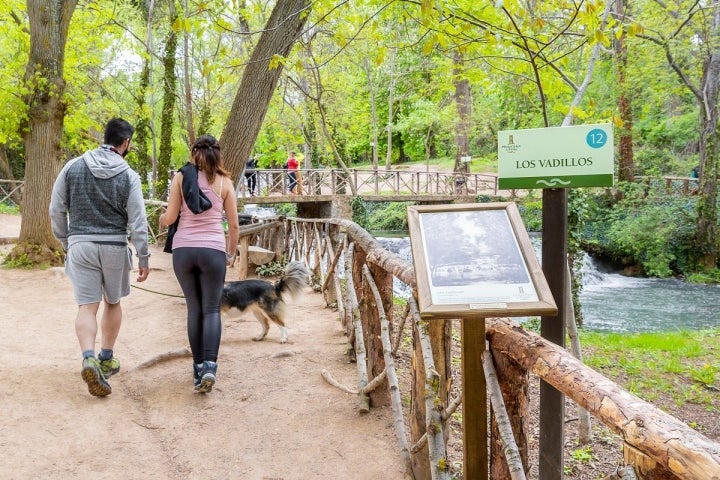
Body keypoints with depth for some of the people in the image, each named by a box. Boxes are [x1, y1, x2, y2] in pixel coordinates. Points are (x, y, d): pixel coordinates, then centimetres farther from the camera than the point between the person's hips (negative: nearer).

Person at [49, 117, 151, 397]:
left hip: (80, 245, 1)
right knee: (112, 303, 17)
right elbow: (137, 222, -6)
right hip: (114, 247, -1)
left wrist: (65, 242, 18)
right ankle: (106, 359, 25)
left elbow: (56, 211, 4)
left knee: (87, 307, 1)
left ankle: (89, 358, -20)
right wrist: (143, 258, 1)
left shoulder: (73, 167, 1)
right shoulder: (129, 176, -5)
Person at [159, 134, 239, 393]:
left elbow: (170, 217, 1)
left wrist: (161, 218, 25)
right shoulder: (224, 182, 5)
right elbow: (233, 224, 6)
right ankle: (209, 365, -13)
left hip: (183, 249, 1)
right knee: (212, 309, 6)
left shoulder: (180, 177, 4)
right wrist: (231, 253, 20)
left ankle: (198, 367, 14)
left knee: (194, 308, 13)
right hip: (213, 250, -1)